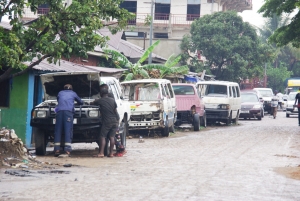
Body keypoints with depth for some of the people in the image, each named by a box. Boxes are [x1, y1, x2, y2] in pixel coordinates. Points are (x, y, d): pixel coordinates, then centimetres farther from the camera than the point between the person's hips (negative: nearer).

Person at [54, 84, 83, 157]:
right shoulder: (73, 93, 27)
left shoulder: (60, 93, 30)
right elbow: (81, 102, 40)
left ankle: (57, 149, -10)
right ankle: (67, 150, -21)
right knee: (68, 131, -8)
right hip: (68, 111, -2)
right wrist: (80, 103, 63)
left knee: (58, 131, 0)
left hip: (59, 111, 2)